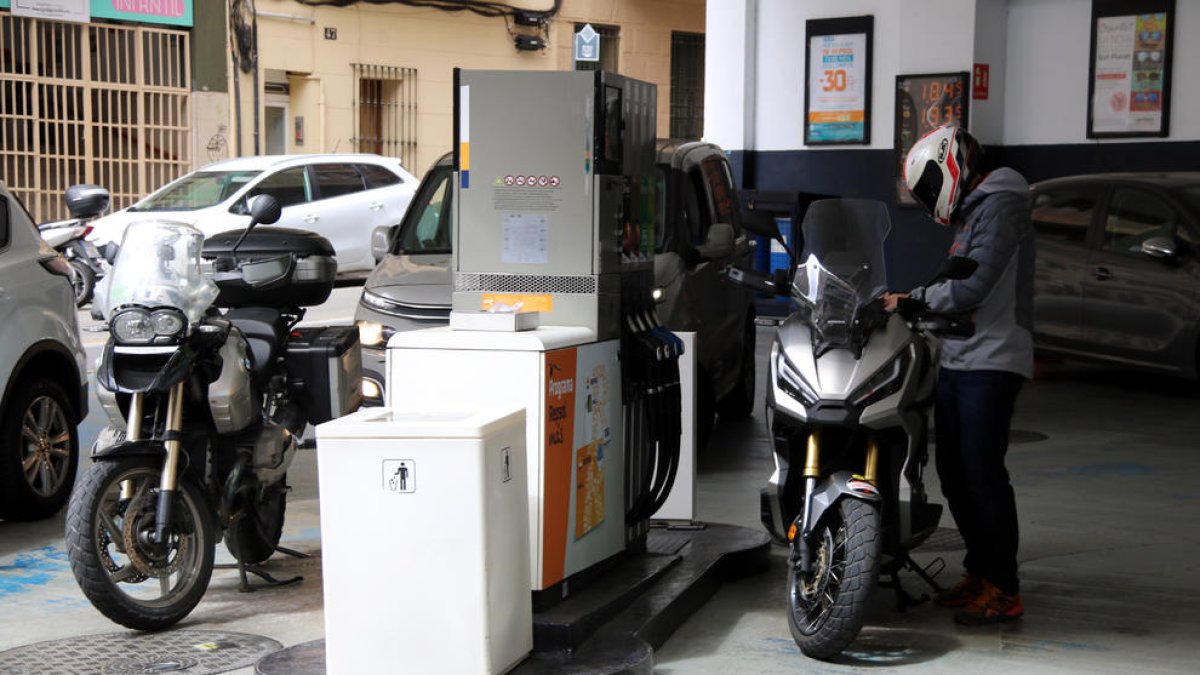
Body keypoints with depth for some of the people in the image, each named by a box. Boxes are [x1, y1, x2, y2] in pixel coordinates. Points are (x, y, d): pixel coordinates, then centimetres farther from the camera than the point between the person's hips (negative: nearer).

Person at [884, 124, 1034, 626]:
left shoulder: (999, 206, -11)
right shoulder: (970, 211, 22)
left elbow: (971, 288, -20)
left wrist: (911, 299, -11)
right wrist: (912, 300, 9)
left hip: (990, 364, -10)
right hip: (956, 361, 10)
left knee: (983, 474, -9)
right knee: (954, 474, 12)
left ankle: (1003, 590, -2)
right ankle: (979, 571, 24)